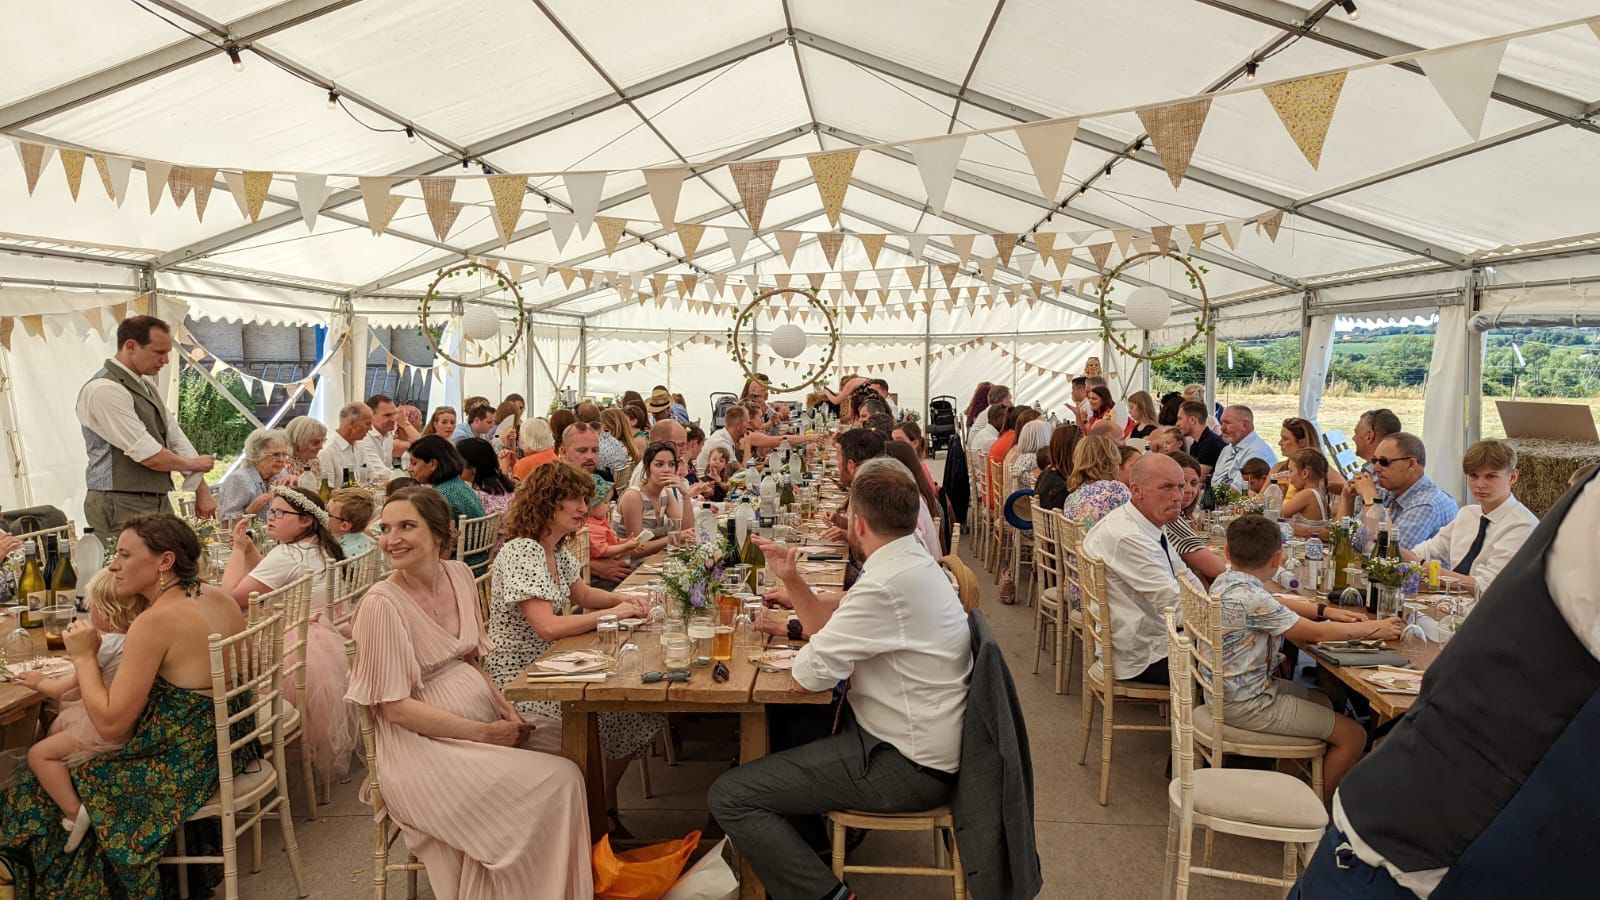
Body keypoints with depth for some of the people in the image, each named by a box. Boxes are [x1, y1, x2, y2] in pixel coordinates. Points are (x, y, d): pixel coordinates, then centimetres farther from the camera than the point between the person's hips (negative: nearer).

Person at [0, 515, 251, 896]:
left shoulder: (154, 622, -23)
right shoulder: (221, 598, 0)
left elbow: (110, 724, -21)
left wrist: (84, 655, -9)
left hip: (186, 769, -8)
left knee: (31, 792, 14)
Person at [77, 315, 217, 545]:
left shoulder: (148, 386, 13)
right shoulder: (103, 390, -15)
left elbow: (175, 438, 12)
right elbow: (149, 455, -19)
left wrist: (202, 490, 5)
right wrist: (192, 464, -2)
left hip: (158, 501, 8)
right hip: (122, 507, -8)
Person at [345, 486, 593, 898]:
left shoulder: (459, 575, 3)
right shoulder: (382, 604, -16)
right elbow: (397, 708, -16)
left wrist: (503, 706, -3)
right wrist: (484, 734, -18)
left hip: (483, 719, 7)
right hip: (426, 745, -7)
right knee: (558, 781, -17)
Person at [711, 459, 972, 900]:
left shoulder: (887, 583, -26)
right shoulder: (915, 562, 5)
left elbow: (809, 674, -20)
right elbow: (832, 632, 12)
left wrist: (804, 656, 1)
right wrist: (793, 581, 3)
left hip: (908, 766, -10)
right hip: (924, 743, 10)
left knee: (729, 795, -11)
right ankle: (808, 839, 33)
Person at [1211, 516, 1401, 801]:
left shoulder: (1227, 581, 0)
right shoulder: (1251, 599, -28)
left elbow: (1275, 604, 17)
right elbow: (1317, 633, -19)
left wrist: (1323, 610, 6)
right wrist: (1373, 628, -7)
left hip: (1227, 689, 10)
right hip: (1245, 705, -10)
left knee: (1322, 701, 27)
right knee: (1353, 736, -2)